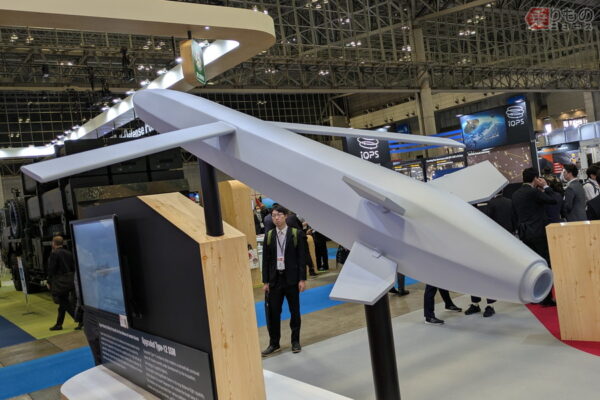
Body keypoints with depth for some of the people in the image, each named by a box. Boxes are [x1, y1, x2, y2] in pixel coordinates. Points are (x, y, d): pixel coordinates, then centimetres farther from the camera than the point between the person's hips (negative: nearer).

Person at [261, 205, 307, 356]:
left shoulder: (296, 234, -3)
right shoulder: (269, 236, 5)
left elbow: (302, 258, -3)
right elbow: (266, 260, 6)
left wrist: (302, 279, -8)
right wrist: (265, 281, 2)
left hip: (291, 278, -2)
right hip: (275, 279, 2)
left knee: (295, 311, 8)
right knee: (273, 312, 4)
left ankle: (295, 341, 23)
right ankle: (274, 343, 16)